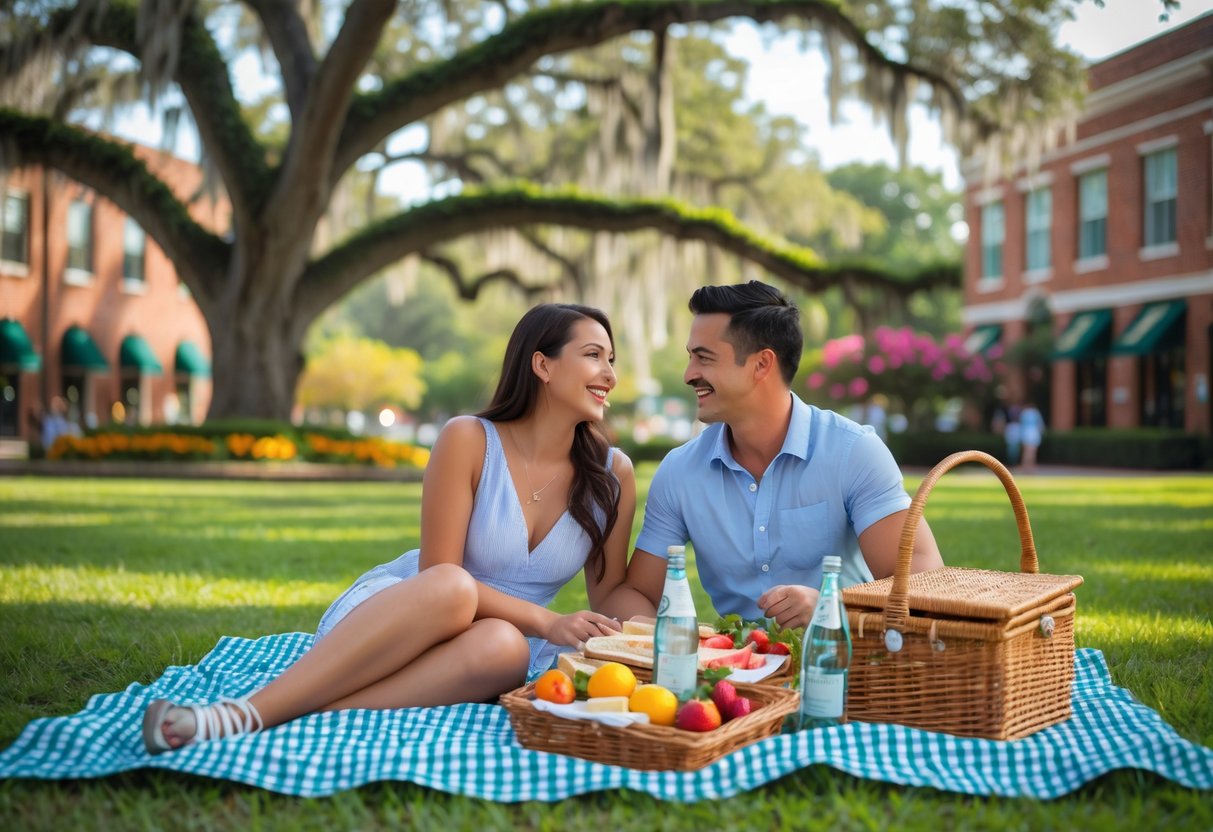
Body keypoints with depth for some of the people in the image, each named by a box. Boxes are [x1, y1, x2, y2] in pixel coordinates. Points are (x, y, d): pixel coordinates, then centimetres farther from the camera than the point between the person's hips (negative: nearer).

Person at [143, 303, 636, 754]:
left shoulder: (612, 475, 2)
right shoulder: (469, 440, -9)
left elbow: (610, 599, 8)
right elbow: (439, 571, -14)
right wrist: (548, 622, -23)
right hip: (387, 611, -2)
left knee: (502, 646, -36)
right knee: (451, 588, -39)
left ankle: (316, 715, -39)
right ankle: (243, 713, -40)